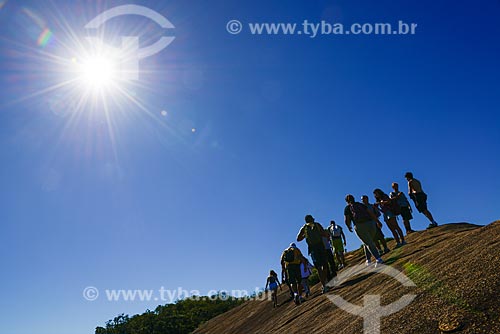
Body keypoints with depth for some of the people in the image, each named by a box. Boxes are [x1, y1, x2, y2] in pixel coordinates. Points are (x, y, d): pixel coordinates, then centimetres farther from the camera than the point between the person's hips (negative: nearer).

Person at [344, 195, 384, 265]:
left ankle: (378, 258, -9)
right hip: (370, 223, 4)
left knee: (368, 243, 1)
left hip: (359, 226, -4)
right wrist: (378, 221, 19)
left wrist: (349, 227, 20)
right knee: (370, 241, 20)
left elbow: (346, 220, 3)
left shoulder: (347, 208, 13)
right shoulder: (361, 204, 24)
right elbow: (371, 213, 17)